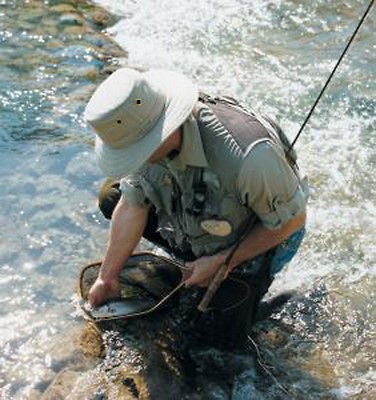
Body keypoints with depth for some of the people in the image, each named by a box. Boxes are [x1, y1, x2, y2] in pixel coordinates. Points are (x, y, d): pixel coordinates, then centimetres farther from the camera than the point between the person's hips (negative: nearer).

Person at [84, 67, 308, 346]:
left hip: (259, 237, -5)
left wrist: (221, 262, -22)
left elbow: (293, 220, -26)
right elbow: (133, 206, -10)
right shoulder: (143, 130, -25)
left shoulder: (248, 156, -44)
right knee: (113, 199, -4)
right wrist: (107, 278, -3)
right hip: (196, 222, 6)